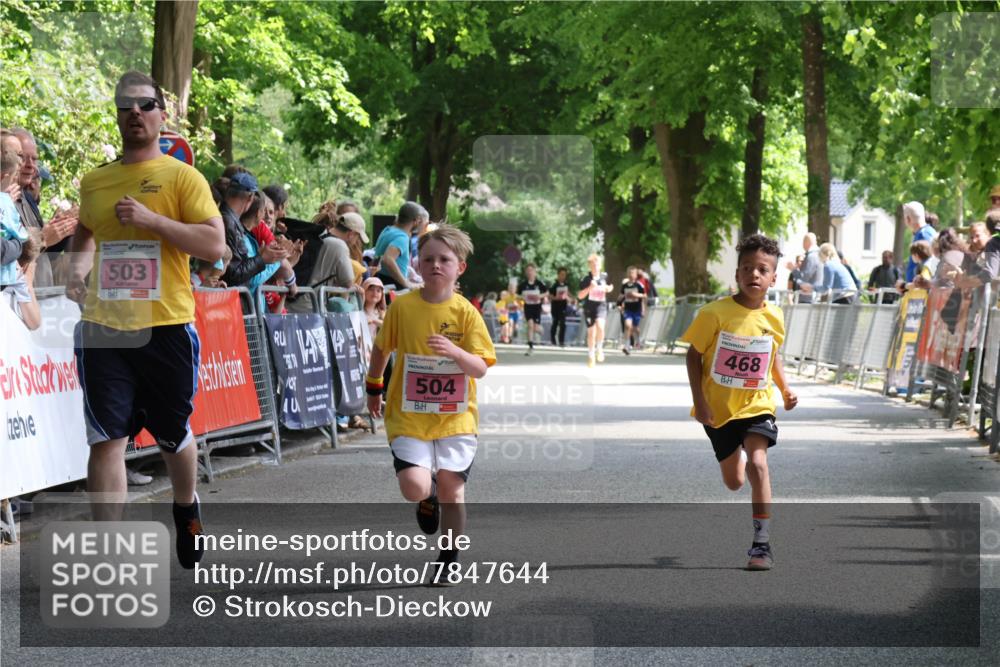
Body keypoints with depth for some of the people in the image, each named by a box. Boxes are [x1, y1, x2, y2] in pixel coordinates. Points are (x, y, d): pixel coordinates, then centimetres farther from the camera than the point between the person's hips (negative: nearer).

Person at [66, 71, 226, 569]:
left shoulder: (183, 178, -2)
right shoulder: (94, 181, 11)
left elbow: (214, 245, -11)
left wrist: (152, 219, -18)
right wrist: (77, 271, 11)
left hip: (166, 327, -2)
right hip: (104, 327, 3)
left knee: (174, 435, 12)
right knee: (106, 440, -5)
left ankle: (186, 510, 40)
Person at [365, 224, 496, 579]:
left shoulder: (466, 313, -5)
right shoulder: (402, 307, -3)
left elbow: (480, 369, -10)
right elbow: (382, 348, 14)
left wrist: (454, 352, -28)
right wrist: (373, 389, 21)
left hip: (455, 418, 0)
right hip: (409, 416, 0)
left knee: (452, 490, 2)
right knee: (415, 488, -17)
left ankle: (449, 561, 21)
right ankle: (429, 498, 22)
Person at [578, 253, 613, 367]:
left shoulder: (604, 277, 5)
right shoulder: (585, 279, -4)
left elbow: (607, 288, 24)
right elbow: (580, 296, -6)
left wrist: (608, 288, 1)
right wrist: (590, 288, -20)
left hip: (601, 306, 0)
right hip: (589, 307, 0)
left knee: (600, 325, -27)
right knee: (591, 333, 6)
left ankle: (599, 348, -6)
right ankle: (591, 356, 24)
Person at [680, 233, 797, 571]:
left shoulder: (774, 317, -4)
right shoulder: (715, 313, -16)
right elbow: (694, 355, -7)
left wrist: (785, 389, 3)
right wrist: (699, 401, -13)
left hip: (756, 404, 1)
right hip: (719, 407, 0)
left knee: (757, 463, -23)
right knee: (734, 481, 12)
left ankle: (762, 543, -19)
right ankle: (738, 459, 53)